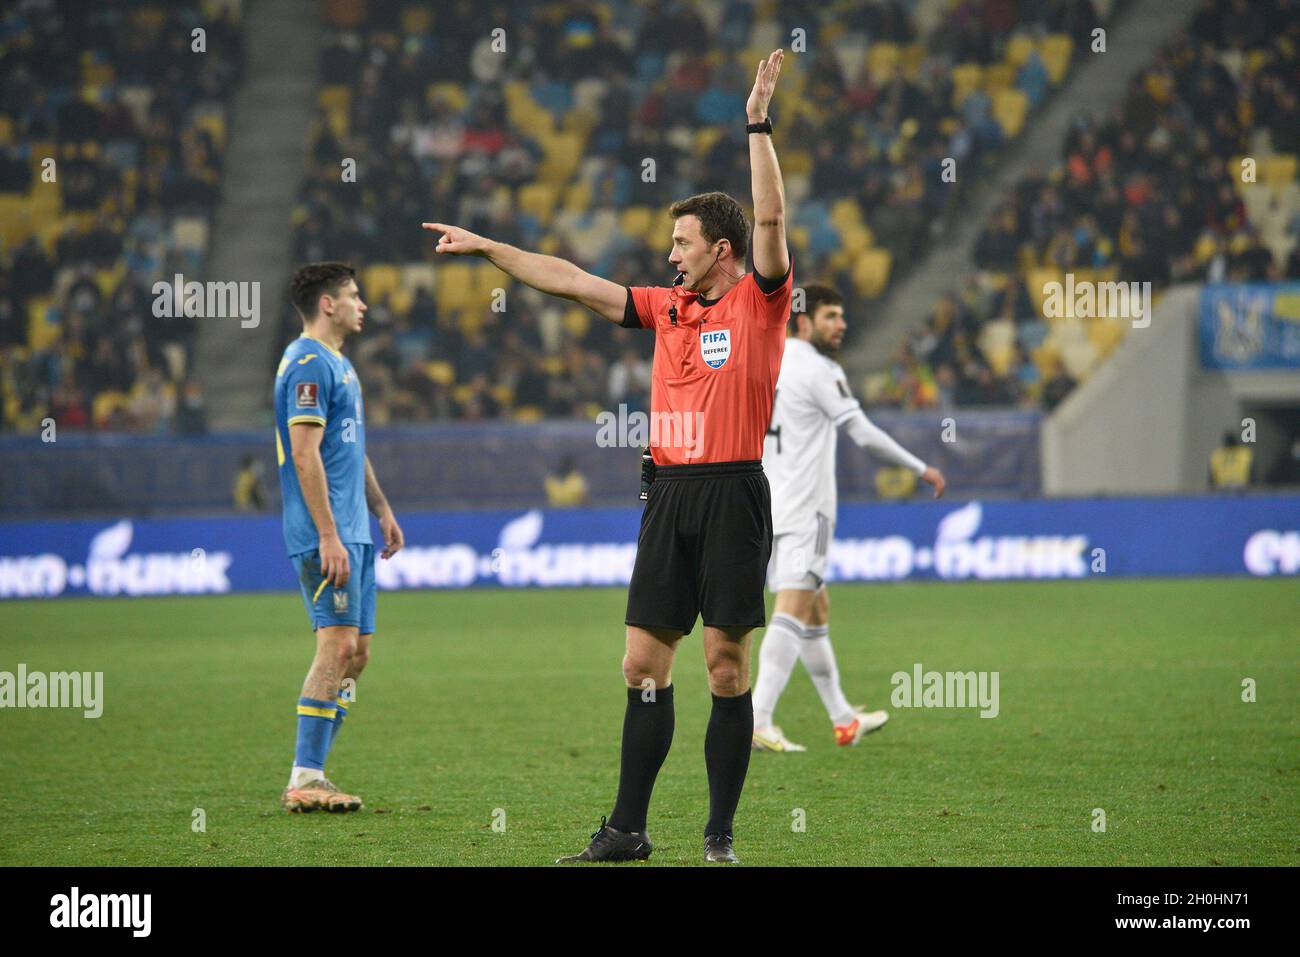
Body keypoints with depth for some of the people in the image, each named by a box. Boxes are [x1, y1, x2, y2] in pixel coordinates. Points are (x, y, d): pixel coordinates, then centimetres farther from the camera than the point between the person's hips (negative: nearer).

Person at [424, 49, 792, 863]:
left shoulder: (759, 302, -2)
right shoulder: (667, 307, 14)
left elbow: (771, 223, -15)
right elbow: (573, 282, 17)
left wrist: (760, 125, -20)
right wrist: (486, 248, 18)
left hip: (733, 494, -6)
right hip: (670, 492, 6)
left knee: (728, 667, -2)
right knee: (643, 664, 4)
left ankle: (721, 834, 4)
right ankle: (628, 830, 8)